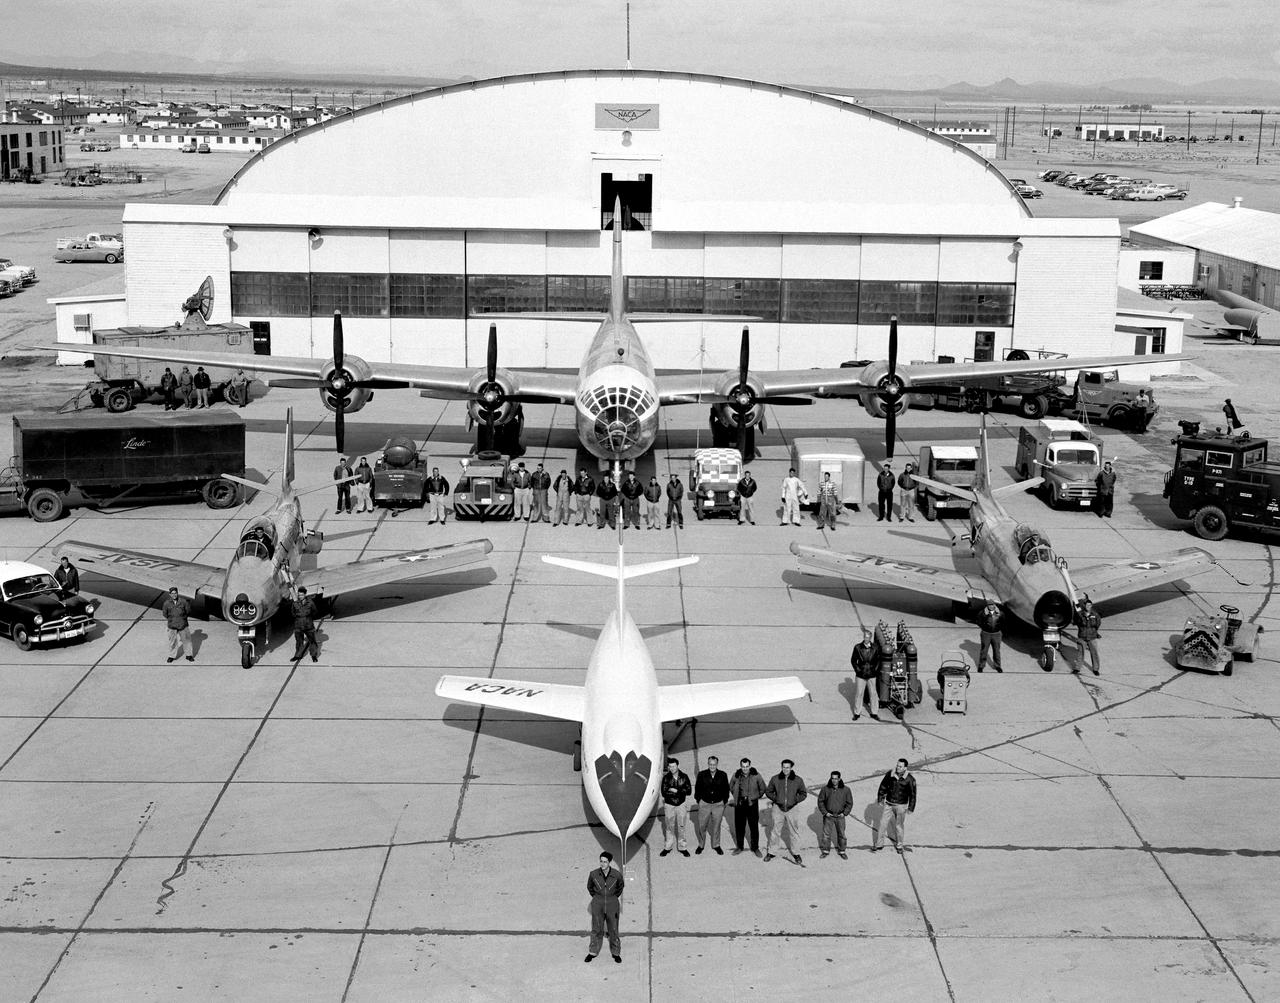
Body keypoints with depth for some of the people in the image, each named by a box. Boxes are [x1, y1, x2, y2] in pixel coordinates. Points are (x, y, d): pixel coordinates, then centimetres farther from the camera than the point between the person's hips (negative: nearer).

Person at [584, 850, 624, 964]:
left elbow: (620, 886, 6)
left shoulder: (617, 874, -17)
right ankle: (593, 952, 27)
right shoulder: (593, 874, -16)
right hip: (597, 904, 0)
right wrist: (596, 897, 6)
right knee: (596, 929, 10)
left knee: (613, 929, 10)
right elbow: (590, 887, 6)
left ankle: (616, 953, 27)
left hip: (612, 905, 0)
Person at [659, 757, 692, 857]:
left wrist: (676, 790, -19)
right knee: (669, 827, 6)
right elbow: (664, 793, -15)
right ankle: (667, 847, 19)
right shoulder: (666, 777, -7)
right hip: (669, 805, 0)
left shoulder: (684, 776, -3)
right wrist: (681, 791, -17)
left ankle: (683, 848, 14)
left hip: (681, 805, 0)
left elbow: (689, 791, -9)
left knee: (681, 827, 4)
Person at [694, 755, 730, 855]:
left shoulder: (723, 775, -4)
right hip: (704, 804, 0)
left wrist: (724, 801, 4)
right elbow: (697, 789, 5)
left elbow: (726, 789, 7)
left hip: (718, 804, 0)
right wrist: (698, 800, 2)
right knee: (701, 826, 4)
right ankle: (701, 845, 22)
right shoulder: (702, 774, -5)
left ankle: (716, 845, 26)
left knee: (716, 826, 10)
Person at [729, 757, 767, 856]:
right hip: (739, 804, 2)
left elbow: (762, 788, 9)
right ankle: (739, 847, 21)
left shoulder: (756, 776, -6)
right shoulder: (736, 776, -1)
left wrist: (756, 797, 8)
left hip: (752, 804, -2)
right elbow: (731, 787, 17)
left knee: (754, 827, 1)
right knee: (739, 826, 7)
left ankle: (755, 848, 12)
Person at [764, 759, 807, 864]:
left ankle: (796, 853, 23)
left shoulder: (798, 780, -5)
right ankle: (771, 852, 19)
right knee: (775, 831, 7)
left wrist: (795, 801, -7)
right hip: (778, 808, 0)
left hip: (792, 808, 0)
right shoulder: (775, 779, -5)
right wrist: (776, 799, -5)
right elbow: (768, 791, 8)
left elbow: (803, 793, 7)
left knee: (794, 831, 8)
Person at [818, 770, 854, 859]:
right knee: (826, 834, 5)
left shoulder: (846, 790, -7)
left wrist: (844, 813, -6)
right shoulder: (825, 789, -9)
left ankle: (842, 851, 23)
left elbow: (849, 803, 4)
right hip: (828, 816, 0)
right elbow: (820, 801, 1)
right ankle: (825, 850, 20)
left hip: (840, 816, 0)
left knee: (841, 834, 8)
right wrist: (825, 812, -6)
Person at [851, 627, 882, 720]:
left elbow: (878, 660, 9)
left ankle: (874, 713, 19)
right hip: (860, 675, -1)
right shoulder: (858, 647, -5)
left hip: (872, 675, 1)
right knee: (858, 694, 5)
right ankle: (857, 713, 16)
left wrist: (875, 669, 0)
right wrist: (858, 669, -3)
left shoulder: (875, 648, -2)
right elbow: (853, 660, 3)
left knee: (873, 694, 7)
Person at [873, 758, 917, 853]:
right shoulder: (890, 774, -9)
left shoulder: (910, 779, -15)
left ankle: (900, 845, 26)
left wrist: (911, 808, -10)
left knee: (900, 826, 7)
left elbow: (912, 795, -8)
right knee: (882, 824, 5)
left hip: (901, 806, -2)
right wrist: (880, 798, 10)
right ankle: (877, 844, 17)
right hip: (888, 804, 2)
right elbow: (883, 786, 5)